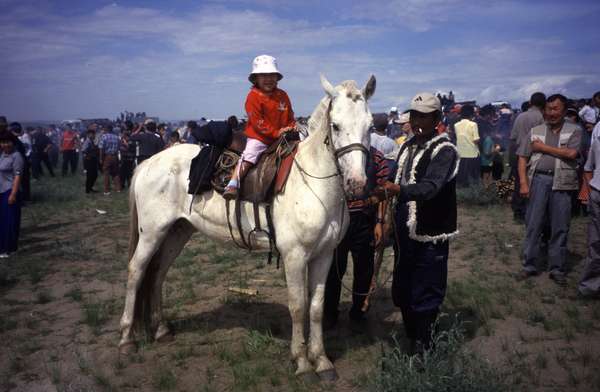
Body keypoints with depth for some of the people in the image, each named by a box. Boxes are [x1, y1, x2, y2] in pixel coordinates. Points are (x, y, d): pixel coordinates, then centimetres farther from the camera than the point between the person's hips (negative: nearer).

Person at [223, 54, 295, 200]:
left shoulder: (282, 95, 9)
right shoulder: (253, 96, -7)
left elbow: (290, 116, 17)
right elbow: (258, 122, -14)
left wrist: (292, 127, -6)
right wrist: (276, 132, -19)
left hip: (281, 137, 5)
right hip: (258, 137, -5)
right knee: (248, 157, -21)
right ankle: (233, 184, -20)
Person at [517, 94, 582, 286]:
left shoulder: (574, 131, 6)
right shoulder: (535, 131, 10)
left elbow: (571, 153, -11)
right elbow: (523, 158, 8)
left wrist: (543, 147, -4)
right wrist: (523, 183, -3)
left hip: (561, 183, -1)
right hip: (538, 180, 1)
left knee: (560, 228, 5)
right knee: (533, 225, 4)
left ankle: (557, 269, 16)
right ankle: (529, 265, 14)